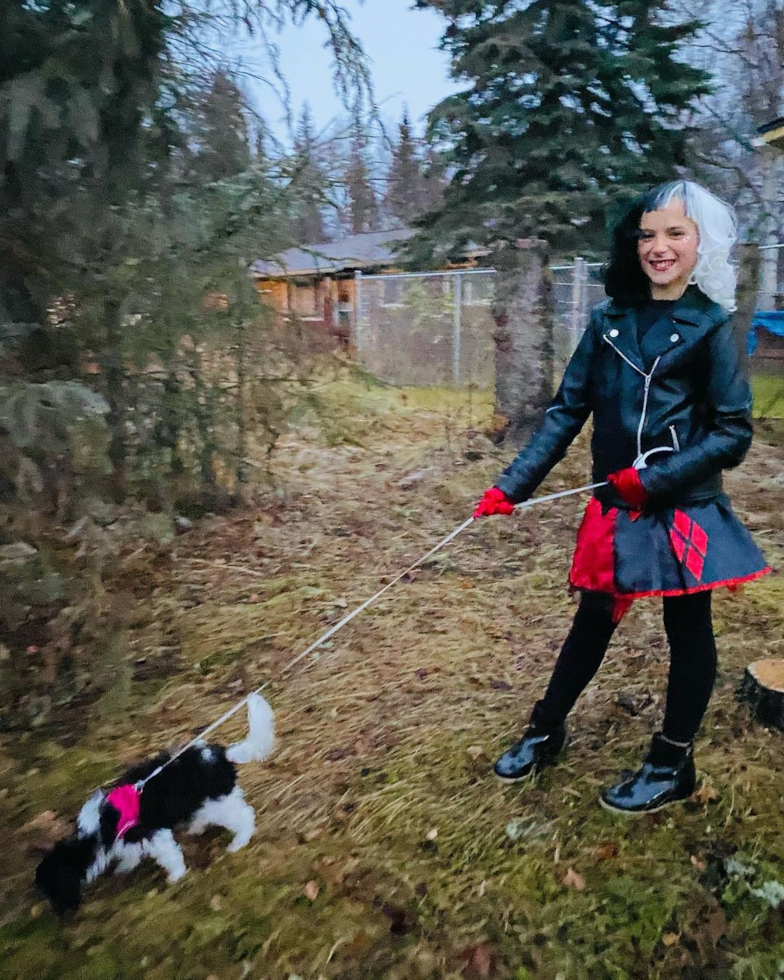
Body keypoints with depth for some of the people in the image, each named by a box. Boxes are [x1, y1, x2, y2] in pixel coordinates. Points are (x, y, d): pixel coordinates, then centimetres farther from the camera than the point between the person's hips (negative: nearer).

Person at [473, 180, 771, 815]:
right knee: (594, 618, 15)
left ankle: (673, 764, 29)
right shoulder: (609, 321, 2)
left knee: (688, 630, 11)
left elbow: (733, 433, -7)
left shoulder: (710, 327, -6)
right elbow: (567, 411, 1)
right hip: (616, 507, 3)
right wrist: (514, 485, -6)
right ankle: (546, 731, 32)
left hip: (687, 509, -3)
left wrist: (657, 478, -19)